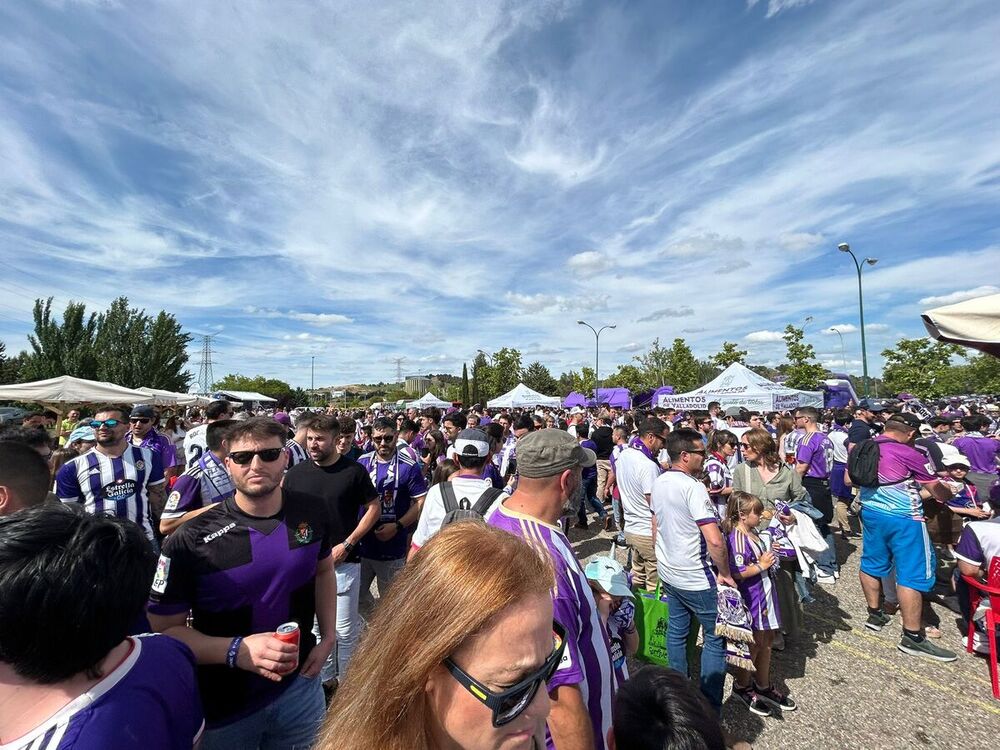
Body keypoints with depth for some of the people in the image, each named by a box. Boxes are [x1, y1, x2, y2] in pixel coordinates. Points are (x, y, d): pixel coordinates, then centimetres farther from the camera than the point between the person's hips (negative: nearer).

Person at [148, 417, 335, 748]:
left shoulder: (311, 513, -11)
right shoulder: (190, 540, -21)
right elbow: (165, 629, -13)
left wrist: (327, 637, -1)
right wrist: (236, 651, -28)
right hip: (223, 707, -2)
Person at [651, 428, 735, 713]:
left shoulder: (658, 483, 1)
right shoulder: (693, 488, -24)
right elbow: (715, 541, -29)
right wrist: (725, 573, -14)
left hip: (668, 573, 7)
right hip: (697, 579, -7)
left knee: (676, 630, 20)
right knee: (716, 638, 11)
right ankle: (710, 708, 20)